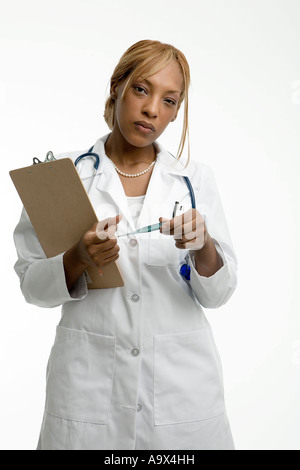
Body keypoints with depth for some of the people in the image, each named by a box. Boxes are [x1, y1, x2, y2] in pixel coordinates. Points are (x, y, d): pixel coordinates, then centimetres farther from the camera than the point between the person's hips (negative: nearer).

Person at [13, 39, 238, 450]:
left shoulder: (196, 179, 2)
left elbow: (218, 294, -1)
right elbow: (33, 286, 0)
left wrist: (204, 246, -21)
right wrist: (79, 258, -19)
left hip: (182, 383, 1)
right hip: (89, 383, -1)